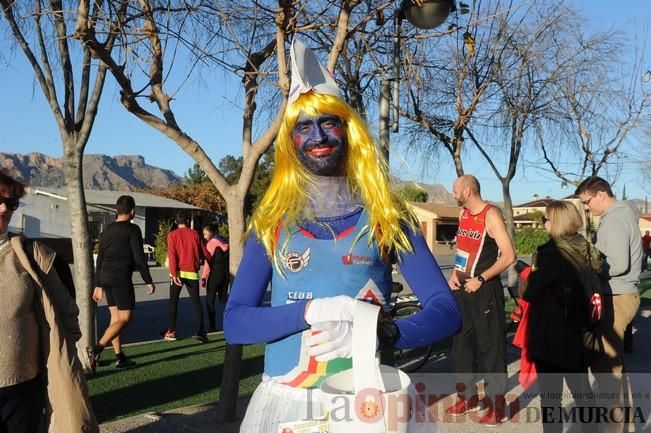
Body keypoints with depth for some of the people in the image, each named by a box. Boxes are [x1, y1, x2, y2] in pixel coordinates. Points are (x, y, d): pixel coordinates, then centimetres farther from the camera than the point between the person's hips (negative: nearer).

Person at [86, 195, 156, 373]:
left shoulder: (107, 231, 14)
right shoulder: (132, 229, -7)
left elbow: (100, 260, 16)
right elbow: (139, 258, -11)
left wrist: (98, 285, 21)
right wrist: (149, 281, -4)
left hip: (105, 276, 8)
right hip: (121, 277, -8)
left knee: (115, 318, 12)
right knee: (125, 319, -5)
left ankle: (120, 357, 14)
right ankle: (96, 349, -19)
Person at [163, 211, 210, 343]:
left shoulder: (172, 235, 0)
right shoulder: (195, 234, 5)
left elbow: (172, 254, -11)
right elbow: (205, 253, 7)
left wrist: (174, 273, -15)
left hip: (178, 272, -1)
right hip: (192, 272, 1)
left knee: (173, 302, 12)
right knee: (196, 301, 5)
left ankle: (171, 331, 12)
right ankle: (200, 331, -7)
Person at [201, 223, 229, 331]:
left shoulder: (211, 243, -8)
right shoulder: (223, 242, 13)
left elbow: (208, 261, -13)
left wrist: (203, 277, -11)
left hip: (215, 273, -7)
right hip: (226, 273, 7)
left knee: (210, 300, 0)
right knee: (223, 298, 16)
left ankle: (212, 326, -4)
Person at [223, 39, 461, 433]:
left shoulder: (386, 217, -1)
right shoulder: (272, 222, 2)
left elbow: (446, 310, -5)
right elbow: (234, 322, -2)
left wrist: (378, 333, -24)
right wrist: (309, 311, -19)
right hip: (284, 401, 1)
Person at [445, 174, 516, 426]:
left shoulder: (491, 216, -14)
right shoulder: (463, 213, 9)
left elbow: (509, 256, -19)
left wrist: (480, 279, -19)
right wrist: (454, 273, 4)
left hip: (484, 290, -8)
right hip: (462, 288, 8)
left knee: (490, 347, -1)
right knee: (461, 343, 13)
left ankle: (497, 406, 8)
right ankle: (468, 397, 27)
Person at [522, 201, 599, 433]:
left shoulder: (550, 252, -19)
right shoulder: (587, 250, 3)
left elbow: (530, 294, -16)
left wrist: (530, 274, 2)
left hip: (551, 336, -7)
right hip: (578, 333, 7)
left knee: (550, 395, 5)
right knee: (582, 390, 19)